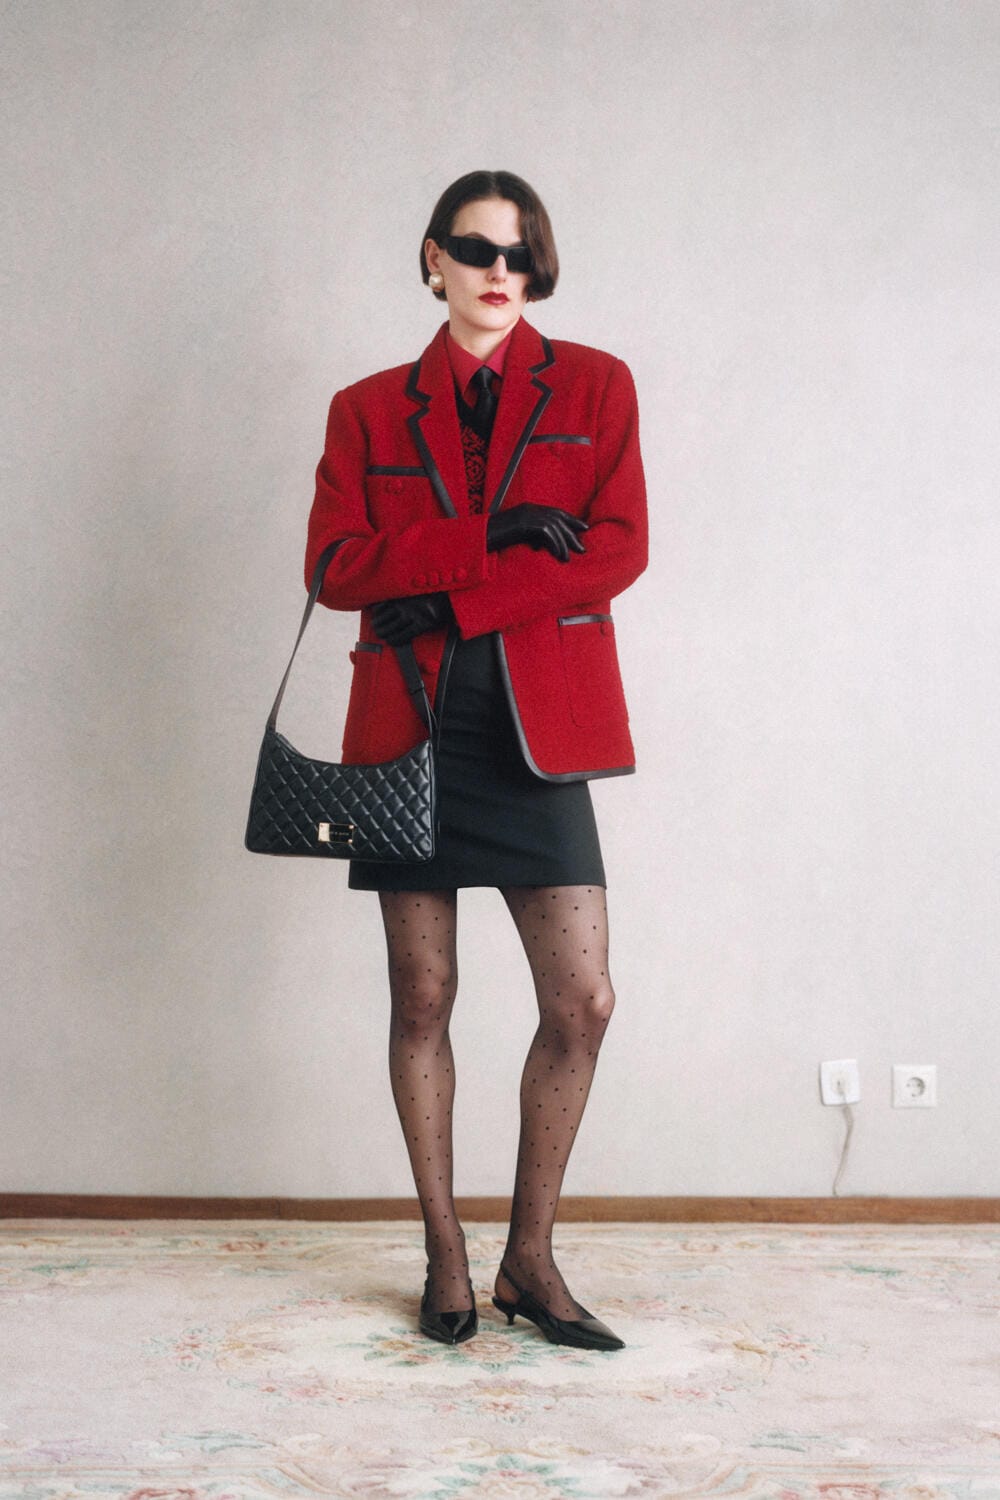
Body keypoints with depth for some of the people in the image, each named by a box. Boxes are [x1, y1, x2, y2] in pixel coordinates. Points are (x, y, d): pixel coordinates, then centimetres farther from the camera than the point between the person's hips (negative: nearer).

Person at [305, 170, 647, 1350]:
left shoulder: (594, 386, 9)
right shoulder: (368, 410, 11)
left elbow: (617, 548, -4)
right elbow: (335, 565, -2)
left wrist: (453, 601, -10)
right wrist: (490, 539, -13)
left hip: (535, 722, 0)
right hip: (410, 722, 1)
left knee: (582, 1001, -5)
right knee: (422, 996, 5)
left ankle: (530, 1258, 13)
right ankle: (445, 1255, 20)